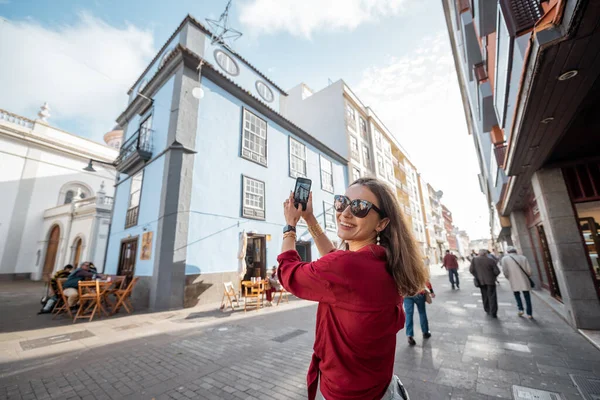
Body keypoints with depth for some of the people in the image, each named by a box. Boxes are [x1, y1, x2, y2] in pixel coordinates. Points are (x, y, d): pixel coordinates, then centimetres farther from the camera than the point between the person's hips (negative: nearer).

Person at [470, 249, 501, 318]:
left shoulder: (474, 260, -5)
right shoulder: (491, 261, -10)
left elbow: (471, 270, -5)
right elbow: (497, 271, -9)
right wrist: (493, 276, 11)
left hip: (481, 281, 2)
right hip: (490, 281, -2)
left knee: (484, 296, 16)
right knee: (492, 296, 3)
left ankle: (487, 310, 25)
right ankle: (493, 312, 3)